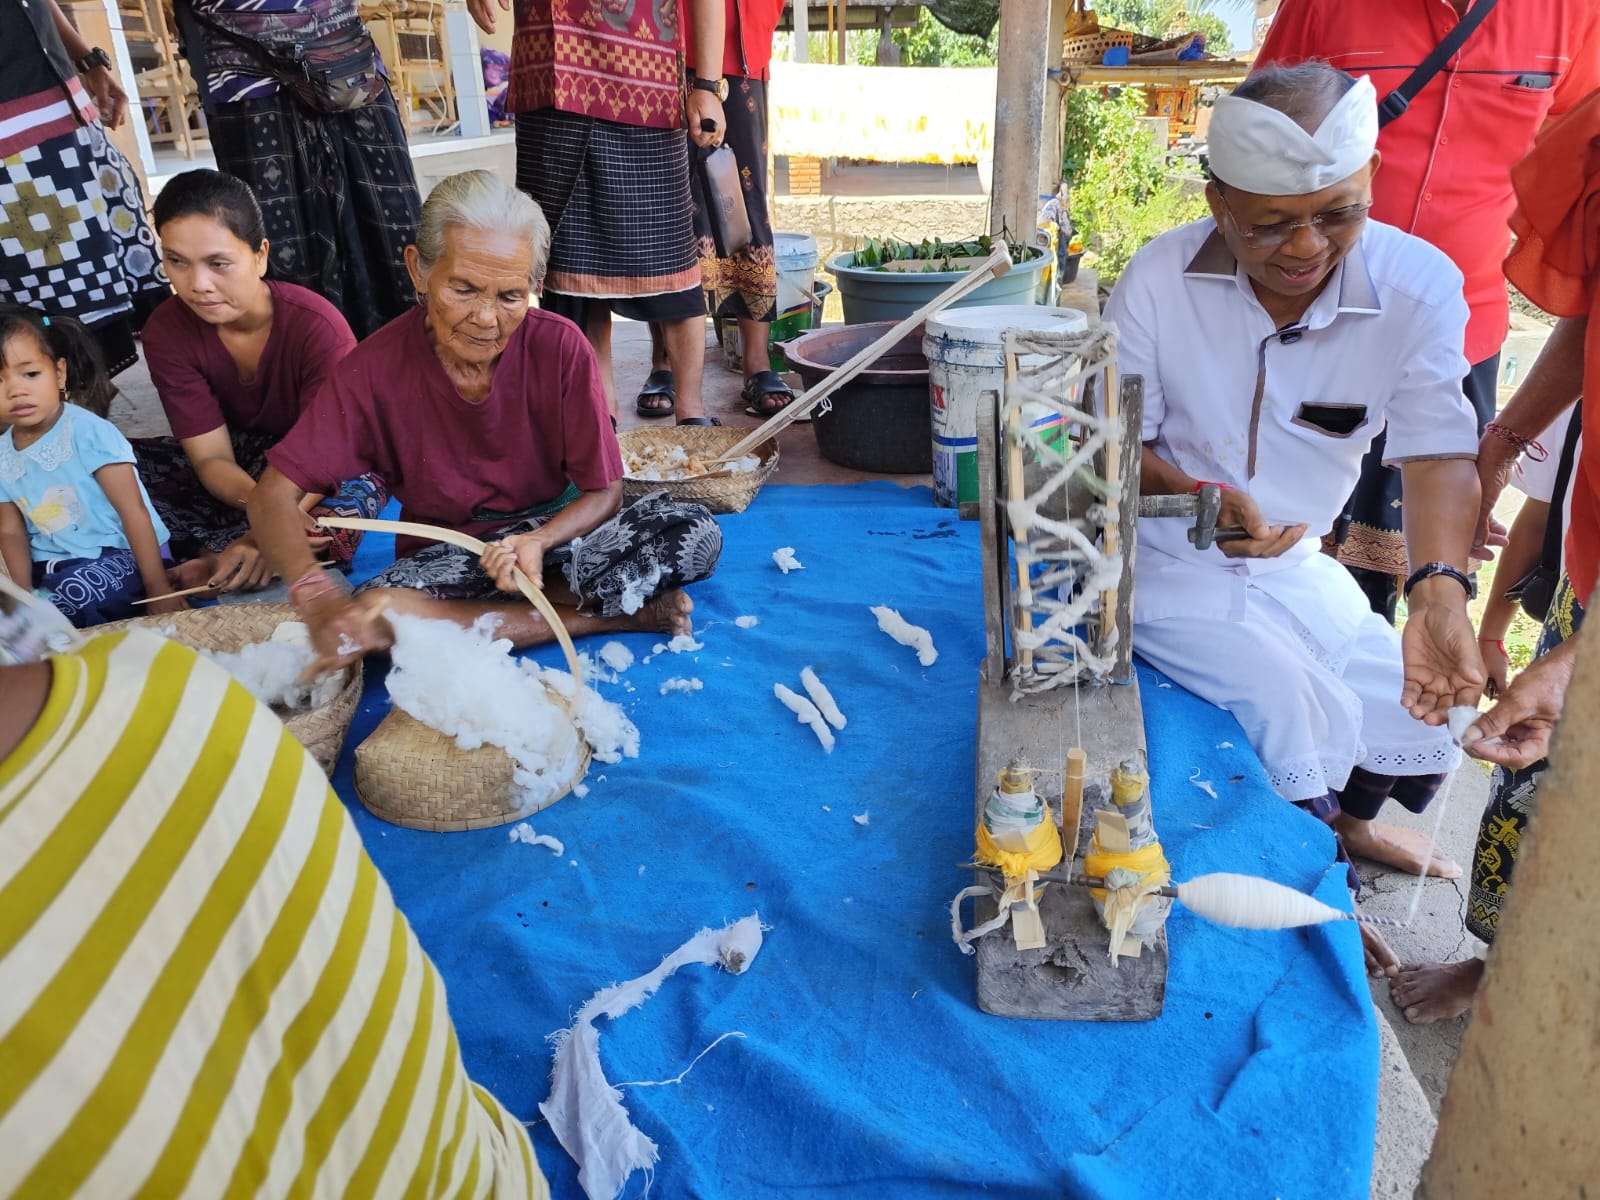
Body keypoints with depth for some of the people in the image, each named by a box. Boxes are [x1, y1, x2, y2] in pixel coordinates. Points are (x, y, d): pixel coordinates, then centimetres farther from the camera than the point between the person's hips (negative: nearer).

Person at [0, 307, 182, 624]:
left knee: (76, 590, -33)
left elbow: (134, 512, -17)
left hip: (121, 553, -6)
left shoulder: (88, 432, -15)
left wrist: (159, 590, -20)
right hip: (51, 567, 6)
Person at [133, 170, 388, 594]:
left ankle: (212, 557, -26)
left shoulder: (317, 326, -24)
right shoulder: (167, 331, -14)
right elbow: (211, 456, -16)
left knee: (358, 495, -38)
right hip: (237, 474, 4)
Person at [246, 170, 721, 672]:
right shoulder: (375, 368, -14)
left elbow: (603, 493, -9)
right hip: (446, 553, 2)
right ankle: (619, 613, -20)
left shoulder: (560, 346, -15)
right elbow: (274, 493, -14)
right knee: (376, 613, -33)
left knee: (694, 531, -25)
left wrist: (539, 540, -31)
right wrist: (319, 600, -34)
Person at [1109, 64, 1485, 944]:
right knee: (1300, 708, -21)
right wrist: (1195, 496, -31)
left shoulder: (1421, 285, -14)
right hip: (1165, 557, -3)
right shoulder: (1158, 278, -17)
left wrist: (1439, 592, -39)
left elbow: (1437, 450, -21)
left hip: (1295, 559, 4)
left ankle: (1350, 821, 39)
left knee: (1418, 715, 3)